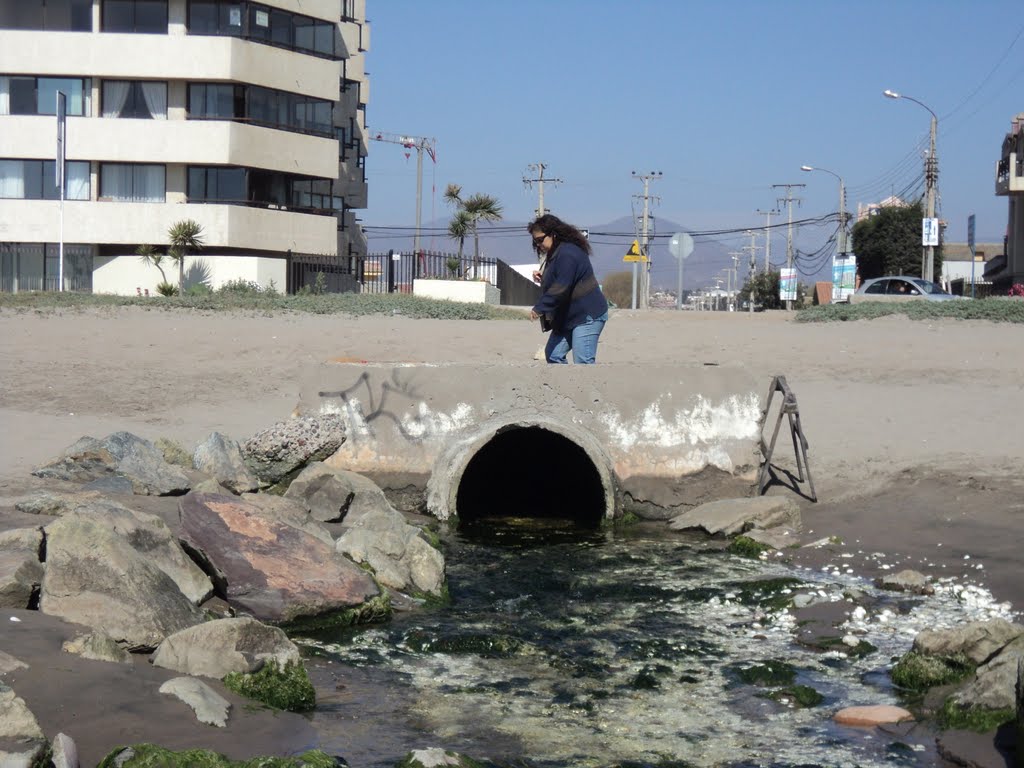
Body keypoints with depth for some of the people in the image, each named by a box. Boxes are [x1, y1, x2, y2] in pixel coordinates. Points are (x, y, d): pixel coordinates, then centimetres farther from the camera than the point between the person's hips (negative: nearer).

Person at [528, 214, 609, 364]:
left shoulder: (567, 254, -20)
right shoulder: (555, 254, 14)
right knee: (553, 354, 12)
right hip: (569, 317, 11)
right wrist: (543, 277, 5)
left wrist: (539, 308, -22)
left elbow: (561, 288, -27)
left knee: (583, 362, -15)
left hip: (588, 316, -11)